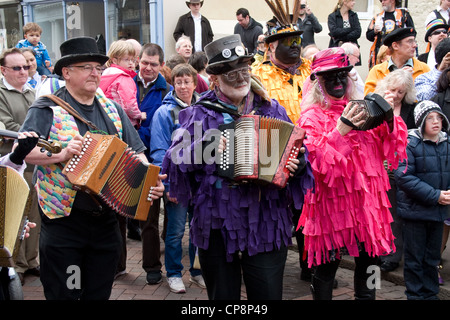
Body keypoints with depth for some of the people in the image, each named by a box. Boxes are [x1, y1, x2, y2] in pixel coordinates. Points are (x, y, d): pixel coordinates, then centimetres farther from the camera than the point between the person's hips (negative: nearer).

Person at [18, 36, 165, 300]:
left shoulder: (112, 109, 11)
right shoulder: (48, 109, -5)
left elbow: (136, 152, 11)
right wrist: (62, 154, -29)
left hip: (106, 218, 5)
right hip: (63, 221, -5)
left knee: (100, 292, 15)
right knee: (64, 293, 3)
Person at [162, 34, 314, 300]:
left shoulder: (272, 110, 8)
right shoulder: (200, 114, 1)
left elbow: (296, 151, 13)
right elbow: (175, 162, -2)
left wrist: (298, 164, -9)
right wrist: (200, 151, -19)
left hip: (267, 223, 1)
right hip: (218, 225, -1)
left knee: (268, 293, 7)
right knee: (223, 294, 13)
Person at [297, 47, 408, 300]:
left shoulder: (361, 109, 11)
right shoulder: (313, 116, -4)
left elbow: (388, 148, 10)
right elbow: (315, 160, -17)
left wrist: (389, 121, -7)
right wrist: (340, 131, -24)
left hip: (366, 201, 5)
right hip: (332, 203, -5)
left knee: (369, 261, 13)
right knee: (327, 266, 4)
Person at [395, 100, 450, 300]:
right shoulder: (411, 144, -12)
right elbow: (404, 177, -20)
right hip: (415, 209, -5)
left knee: (432, 257, 17)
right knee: (414, 258, 7)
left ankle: (430, 293, 30)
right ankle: (415, 295, 20)